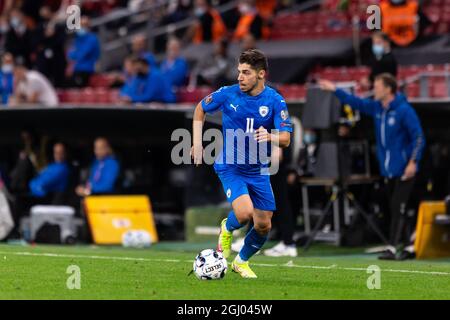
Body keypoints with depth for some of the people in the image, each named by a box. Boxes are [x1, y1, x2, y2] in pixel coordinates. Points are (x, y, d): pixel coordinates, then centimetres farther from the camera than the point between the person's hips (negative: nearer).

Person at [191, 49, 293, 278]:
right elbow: (200, 109, 8)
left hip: (258, 170, 3)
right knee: (245, 212, -26)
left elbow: (286, 139, -16)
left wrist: (269, 137, -38)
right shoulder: (228, 94, -11)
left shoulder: (275, 101, -10)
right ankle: (227, 229, 11)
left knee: (263, 225, 3)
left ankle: (242, 262, 31)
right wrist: (197, 143, 2)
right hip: (230, 166, -3)